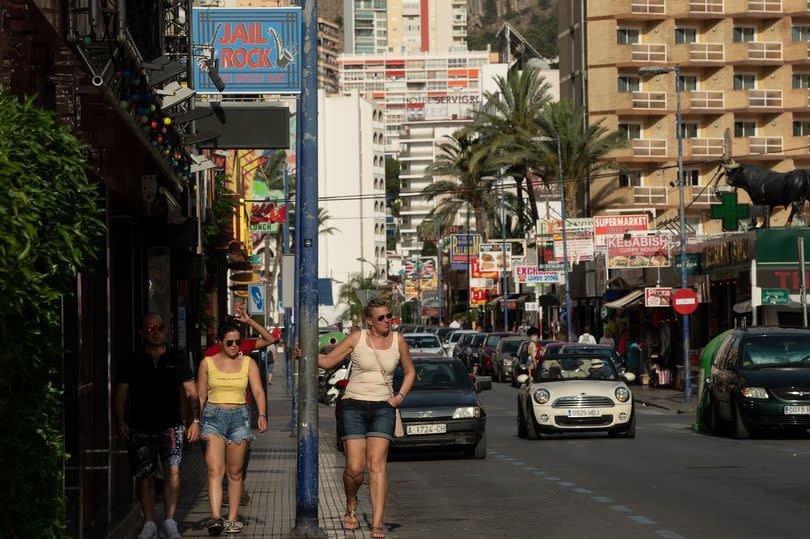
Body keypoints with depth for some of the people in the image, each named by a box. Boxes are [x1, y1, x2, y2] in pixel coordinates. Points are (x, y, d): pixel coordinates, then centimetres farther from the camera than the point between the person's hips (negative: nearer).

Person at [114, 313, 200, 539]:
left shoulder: (177, 360, 8)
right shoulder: (133, 363, 6)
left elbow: (191, 393, 10)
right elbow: (120, 394, 7)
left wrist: (195, 420, 0)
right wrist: (120, 420, -7)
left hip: (170, 425, -1)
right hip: (141, 427, 1)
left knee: (173, 470, -16)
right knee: (144, 476, 3)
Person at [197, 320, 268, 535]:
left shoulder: (248, 363, 7)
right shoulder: (208, 363, 5)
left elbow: (258, 391, -2)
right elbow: (201, 395, 9)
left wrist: (262, 415, -17)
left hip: (239, 417, 2)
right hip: (213, 417, -2)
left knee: (235, 472, 5)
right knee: (215, 470, -14)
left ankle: (232, 519, 11)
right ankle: (215, 518, -24)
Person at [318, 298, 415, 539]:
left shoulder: (398, 340, 5)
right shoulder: (357, 338, -1)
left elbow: (410, 371, 19)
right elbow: (327, 361, 3)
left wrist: (400, 397, 5)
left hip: (383, 408, 1)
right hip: (354, 406, -1)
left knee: (377, 465, -11)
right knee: (355, 467, -7)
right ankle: (351, 505, 26)